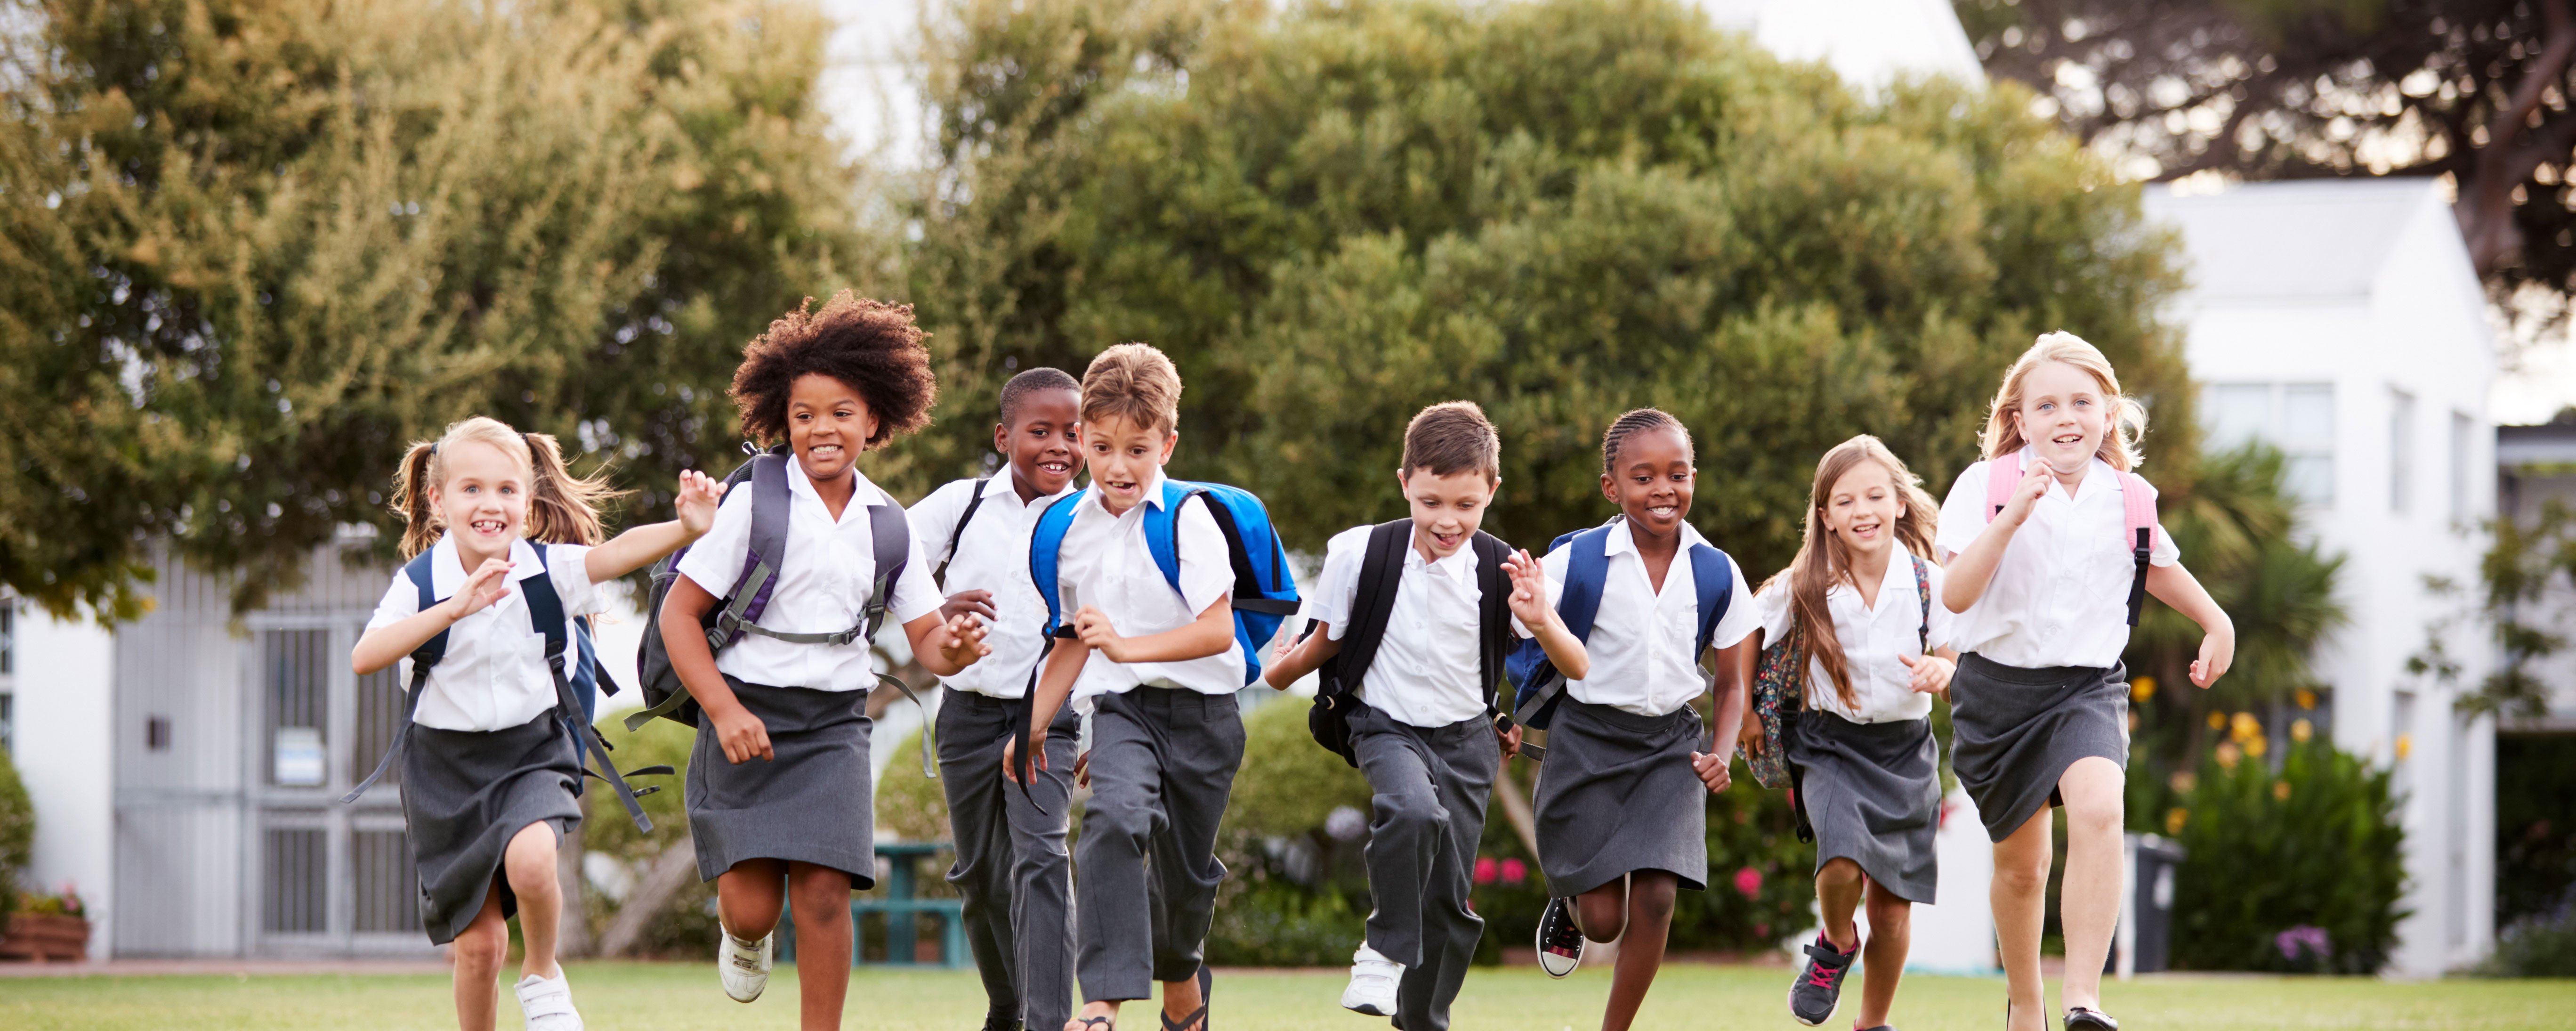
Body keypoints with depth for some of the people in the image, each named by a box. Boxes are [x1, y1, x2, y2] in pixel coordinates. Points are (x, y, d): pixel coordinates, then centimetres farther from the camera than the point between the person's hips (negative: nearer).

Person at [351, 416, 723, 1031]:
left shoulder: (548, 572, -11)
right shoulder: (420, 583, -14)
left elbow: (621, 553, -29)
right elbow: (364, 658, -29)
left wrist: (687, 527, -50)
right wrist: (453, 608, -40)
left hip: (532, 753, 0)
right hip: (448, 766, 0)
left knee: (529, 859, -30)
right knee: (480, 944, 1)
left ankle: (542, 975, -1)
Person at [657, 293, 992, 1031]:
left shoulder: (886, 525, 6)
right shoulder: (757, 505, -6)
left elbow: (926, 638, 9)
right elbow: (679, 613, -5)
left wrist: (952, 648, -16)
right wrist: (724, 711, -15)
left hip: (834, 722, 2)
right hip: (746, 717, -2)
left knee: (824, 894, -11)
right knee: (752, 905, -7)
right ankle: (745, 938, 31)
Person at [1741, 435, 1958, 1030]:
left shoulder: (1928, 583, -7)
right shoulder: (1805, 587, -10)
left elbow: (1954, 659, -2)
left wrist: (1938, 670, -25)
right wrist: (1745, 709, 5)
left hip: (1904, 747, 2)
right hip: (1831, 743, -2)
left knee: (1893, 905, 5)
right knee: (1842, 863, -27)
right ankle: (1835, 946, 7)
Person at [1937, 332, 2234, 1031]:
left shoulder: (2129, 499, 0)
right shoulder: (1986, 487, -9)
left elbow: (2159, 568, 23)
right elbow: (1956, 594, -20)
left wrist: (2216, 624, 28)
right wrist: (2012, 517, -29)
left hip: (2089, 685, 0)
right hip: (1999, 685, 0)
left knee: (2099, 811, -28)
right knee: (2021, 865, 11)